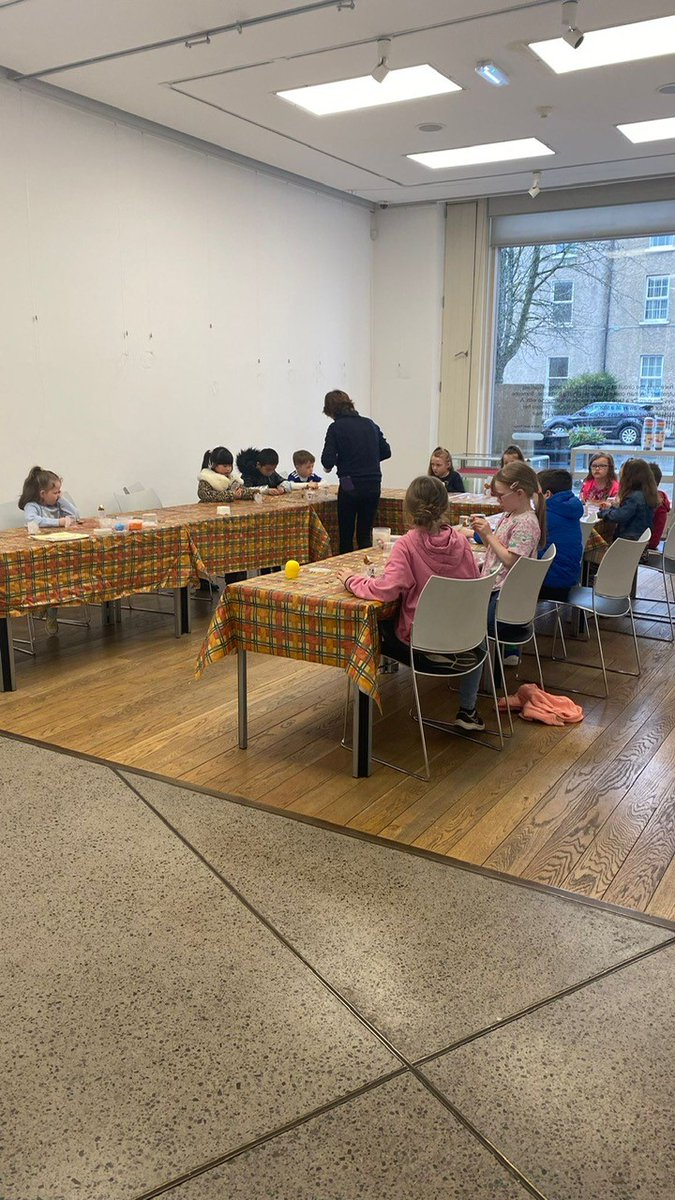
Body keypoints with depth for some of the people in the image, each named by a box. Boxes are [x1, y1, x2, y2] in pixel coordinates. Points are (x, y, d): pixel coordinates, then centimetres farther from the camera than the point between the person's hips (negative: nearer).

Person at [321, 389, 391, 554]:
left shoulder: (336, 428, -7)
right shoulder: (370, 424, 9)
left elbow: (327, 461, -13)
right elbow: (386, 452, 12)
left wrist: (331, 464, 9)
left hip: (350, 487, -4)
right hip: (373, 486, 5)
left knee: (346, 536, 8)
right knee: (365, 534, 12)